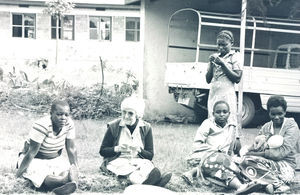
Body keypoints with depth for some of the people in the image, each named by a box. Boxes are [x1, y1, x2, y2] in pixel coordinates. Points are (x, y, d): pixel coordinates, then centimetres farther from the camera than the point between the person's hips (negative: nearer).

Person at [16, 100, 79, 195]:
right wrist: (19, 172, -17)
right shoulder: (42, 126, -28)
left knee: (70, 171, -25)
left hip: (55, 159, 5)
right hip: (35, 160, -5)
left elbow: (71, 149, -5)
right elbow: (32, 153, -24)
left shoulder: (69, 124, -12)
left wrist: (75, 170, -8)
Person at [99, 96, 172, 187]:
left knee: (148, 166, -37)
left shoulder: (146, 128, 5)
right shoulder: (113, 127, 1)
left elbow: (150, 155, 8)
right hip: (118, 161, -2)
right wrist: (117, 149, -13)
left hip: (140, 161, 2)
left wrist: (139, 150, -13)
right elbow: (102, 151, 6)